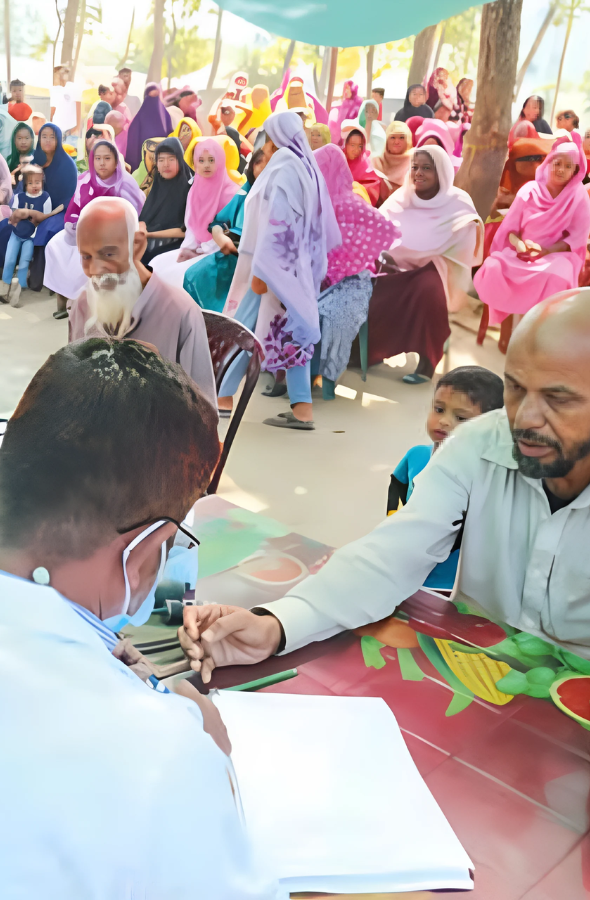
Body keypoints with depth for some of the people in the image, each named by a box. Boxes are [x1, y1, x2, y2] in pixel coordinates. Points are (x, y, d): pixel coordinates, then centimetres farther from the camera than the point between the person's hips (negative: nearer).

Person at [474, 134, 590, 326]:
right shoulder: (529, 191, 3)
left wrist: (546, 251, -20)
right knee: (493, 268, -28)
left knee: (555, 279, -37)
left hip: (557, 255, -2)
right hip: (522, 251, 2)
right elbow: (510, 228, 3)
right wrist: (519, 244, -20)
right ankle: (507, 317, -9)